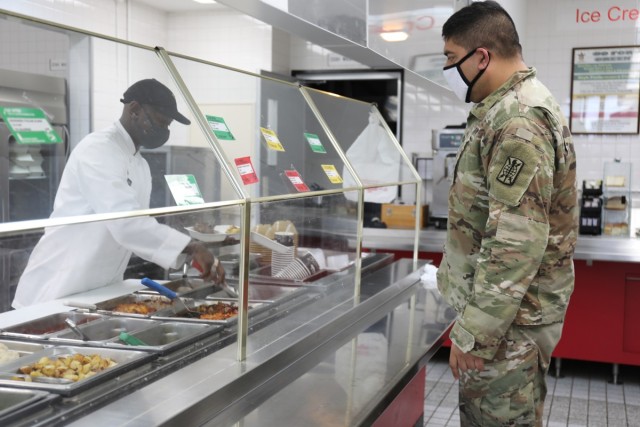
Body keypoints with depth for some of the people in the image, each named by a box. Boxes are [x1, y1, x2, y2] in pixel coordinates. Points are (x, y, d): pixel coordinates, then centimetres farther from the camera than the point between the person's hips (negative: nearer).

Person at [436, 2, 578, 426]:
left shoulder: (518, 121, -22)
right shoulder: (510, 109, 12)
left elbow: (517, 244, -27)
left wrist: (473, 333, -23)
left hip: (507, 315, -10)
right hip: (507, 305, 10)